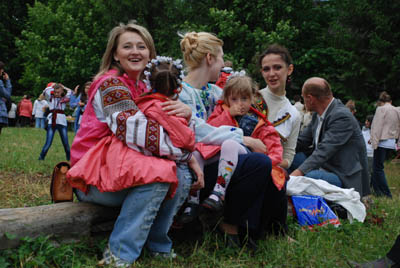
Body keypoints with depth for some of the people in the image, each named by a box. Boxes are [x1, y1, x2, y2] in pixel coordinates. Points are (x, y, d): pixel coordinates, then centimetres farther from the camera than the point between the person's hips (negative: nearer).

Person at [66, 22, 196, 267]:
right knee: (157, 174, -29)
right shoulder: (110, 85, -15)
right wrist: (187, 151, -21)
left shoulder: (145, 88, 11)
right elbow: (138, 134, -26)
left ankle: (157, 245, 0)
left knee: (182, 176, -12)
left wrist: (186, 111, -16)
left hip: (121, 170, 7)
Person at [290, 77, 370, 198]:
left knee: (308, 176, -31)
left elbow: (324, 151, -28)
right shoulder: (317, 115, 8)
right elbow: (301, 142, 12)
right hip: (324, 169, 9)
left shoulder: (342, 117, -19)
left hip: (345, 179, -9)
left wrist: (298, 173, -36)